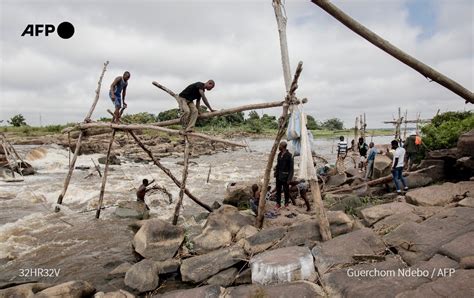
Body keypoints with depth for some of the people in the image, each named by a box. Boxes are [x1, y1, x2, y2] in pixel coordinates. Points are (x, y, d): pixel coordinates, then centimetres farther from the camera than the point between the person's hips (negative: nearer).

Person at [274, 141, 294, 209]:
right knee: (278, 190, 9)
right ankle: (278, 203, 18)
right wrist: (275, 173, 12)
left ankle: (286, 204, 18)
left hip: (285, 176, -7)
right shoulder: (279, 154, 9)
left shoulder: (289, 155, -14)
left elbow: (291, 167, -14)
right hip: (279, 175, 7)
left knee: (286, 190, 4)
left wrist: (289, 178, -16)